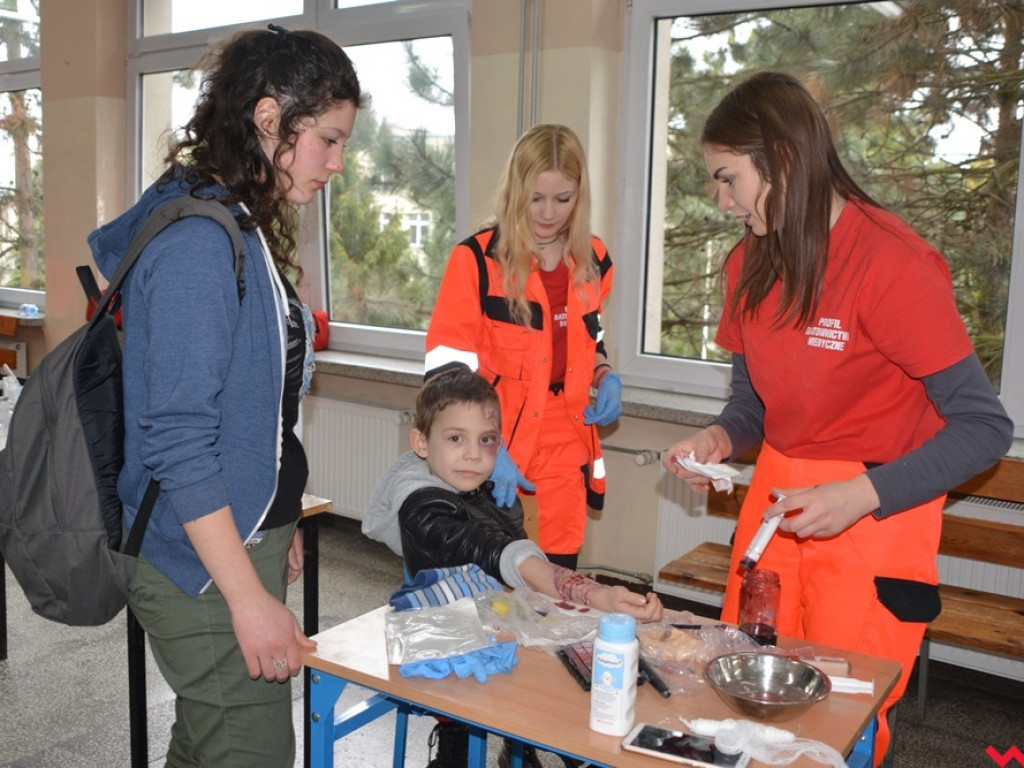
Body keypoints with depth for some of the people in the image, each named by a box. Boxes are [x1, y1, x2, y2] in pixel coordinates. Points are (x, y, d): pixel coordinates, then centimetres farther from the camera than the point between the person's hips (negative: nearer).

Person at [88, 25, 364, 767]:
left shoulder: (244, 230, 9)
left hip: (240, 540, 9)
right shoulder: (201, 240, -20)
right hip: (206, 565, -9)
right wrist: (250, 597, -21)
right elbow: (178, 441, -23)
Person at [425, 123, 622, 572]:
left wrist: (605, 377, 3)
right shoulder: (477, 259, -8)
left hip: (565, 453, 4)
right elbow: (446, 369, -11)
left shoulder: (593, 262, 8)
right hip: (492, 456, -4)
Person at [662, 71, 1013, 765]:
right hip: (776, 497, 6)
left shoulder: (891, 261, -19)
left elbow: (985, 427, -17)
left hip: (874, 509, -6)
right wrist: (720, 439, -8)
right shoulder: (751, 263, 3)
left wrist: (861, 495, -26)